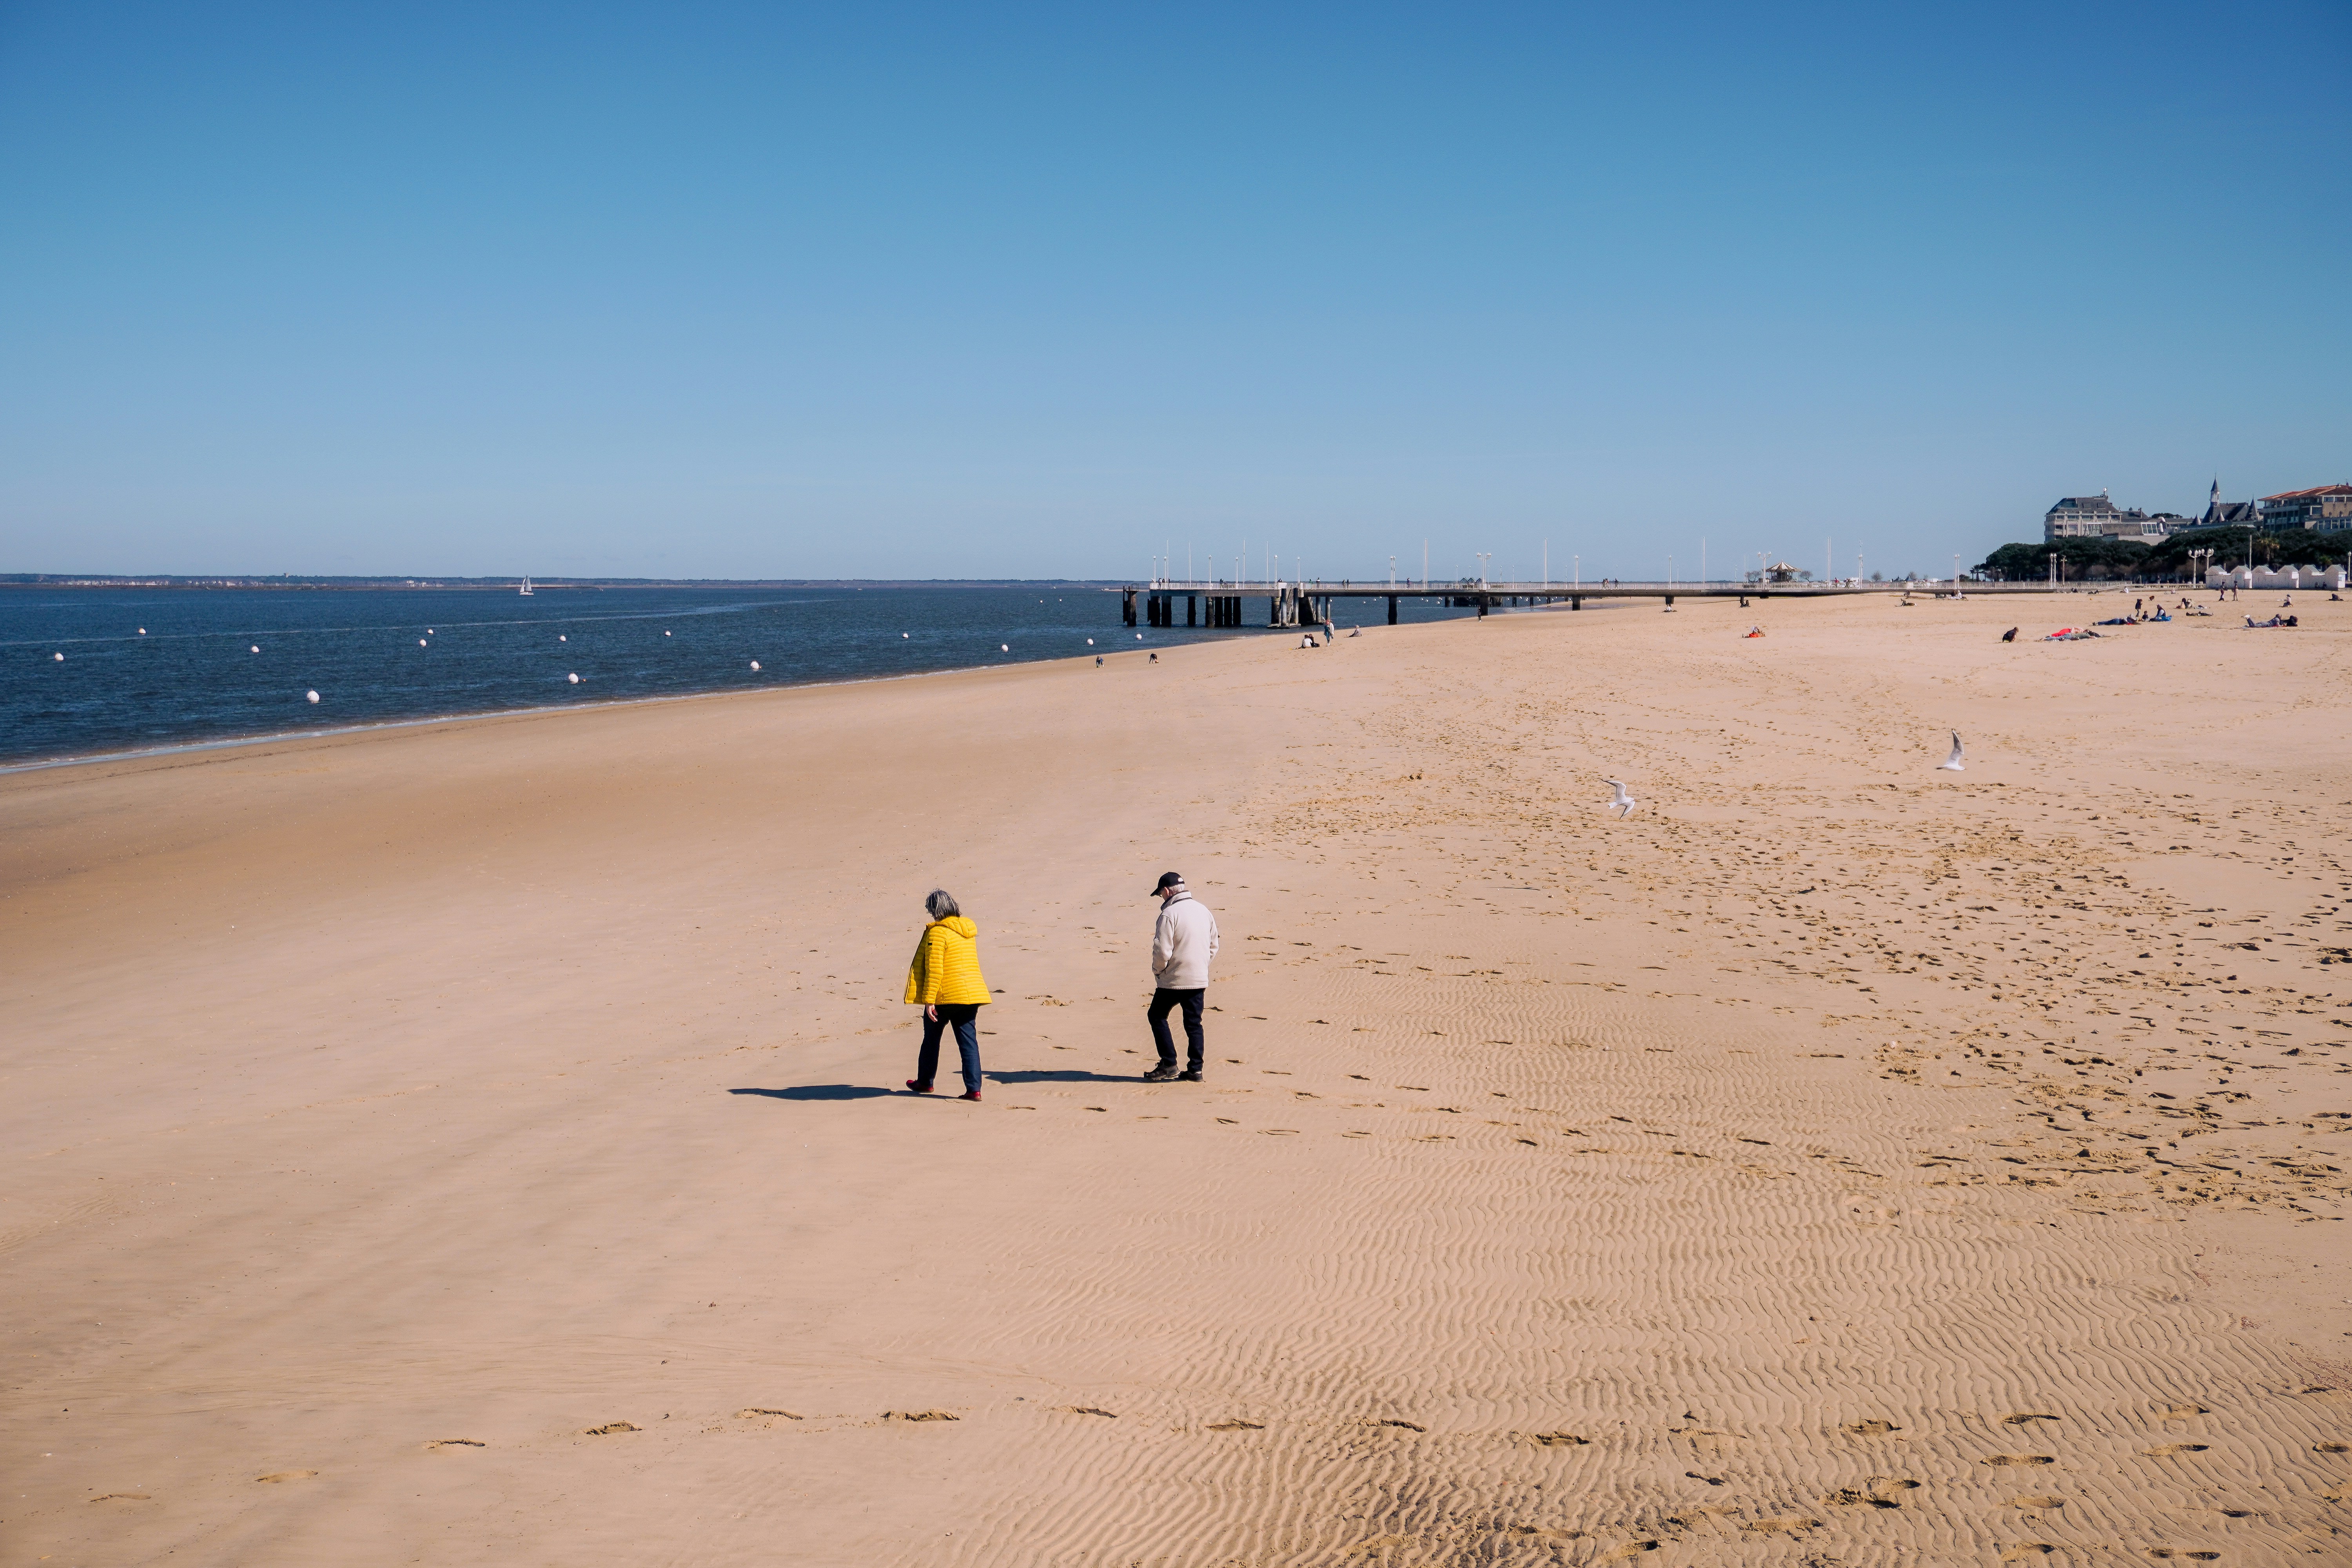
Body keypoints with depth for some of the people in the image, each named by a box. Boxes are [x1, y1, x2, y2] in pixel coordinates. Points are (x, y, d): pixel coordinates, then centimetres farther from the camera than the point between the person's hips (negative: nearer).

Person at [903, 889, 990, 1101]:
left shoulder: (937, 932, -13)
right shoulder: (968, 930, 10)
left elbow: (934, 970, -17)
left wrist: (929, 1000, -16)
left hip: (945, 996, -6)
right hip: (971, 994, 6)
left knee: (932, 1038, 14)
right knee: (969, 1041, 4)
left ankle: (925, 1082, 27)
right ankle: (974, 1089, -4)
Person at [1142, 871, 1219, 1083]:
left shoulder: (1170, 914, -16)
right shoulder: (1203, 911, 7)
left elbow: (1162, 951, -19)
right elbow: (1214, 946, 14)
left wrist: (1157, 971, -2)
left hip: (1174, 980, -6)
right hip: (1200, 980, 6)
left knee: (1157, 1016, 10)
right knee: (1194, 1023, 12)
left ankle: (1169, 1066, 4)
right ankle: (1195, 1070, 10)